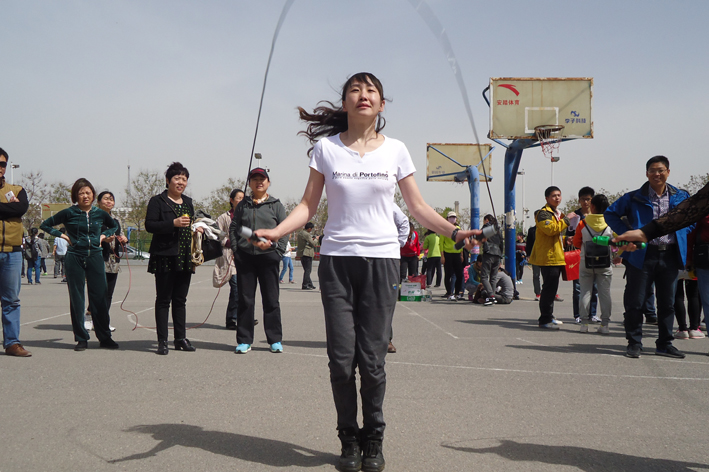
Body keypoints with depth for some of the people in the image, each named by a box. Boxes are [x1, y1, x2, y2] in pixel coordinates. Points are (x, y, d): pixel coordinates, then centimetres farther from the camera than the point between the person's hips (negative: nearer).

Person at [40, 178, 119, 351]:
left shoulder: (100, 213, 6)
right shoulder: (69, 213, 0)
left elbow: (114, 226, 26)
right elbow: (45, 225, 9)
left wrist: (103, 235, 9)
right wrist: (62, 235, -1)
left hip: (95, 257, 2)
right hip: (75, 257, -1)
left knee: (99, 297, 1)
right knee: (76, 298, 2)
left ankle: (105, 337, 10)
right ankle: (81, 339, 10)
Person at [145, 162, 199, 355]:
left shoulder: (188, 202, 17)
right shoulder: (157, 201, -3)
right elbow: (149, 225, -13)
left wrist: (197, 229, 7)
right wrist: (173, 223, -22)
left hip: (185, 259, 6)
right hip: (165, 258, -6)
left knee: (180, 300, 10)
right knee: (163, 300, -1)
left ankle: (181, 338, 16)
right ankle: (162, 341, 3)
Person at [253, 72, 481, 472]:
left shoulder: (396, 150, 6)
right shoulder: (326, 148, 4)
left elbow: (418, 207, 10)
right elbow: (309, 206, 3)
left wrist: (454, 232, -2)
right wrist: (275, 232, -12)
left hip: (382, 259, 0)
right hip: (337, 260, 0)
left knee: (372, 360, -1)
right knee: (342, 359, -2)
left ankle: (373, 440, 20)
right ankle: (349, 439, 19)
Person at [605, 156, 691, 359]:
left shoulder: (681, 197, 8)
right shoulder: (634, 198, -1)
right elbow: (611, 214, 5)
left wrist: (681, 234, 2)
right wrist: (627, 233, -7)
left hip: (670, 256, 3)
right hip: (642, 255, -3)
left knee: (667, 302, 10)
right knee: (636, 302, -1)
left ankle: (665, 344, 21)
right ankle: (634, 343, 10)